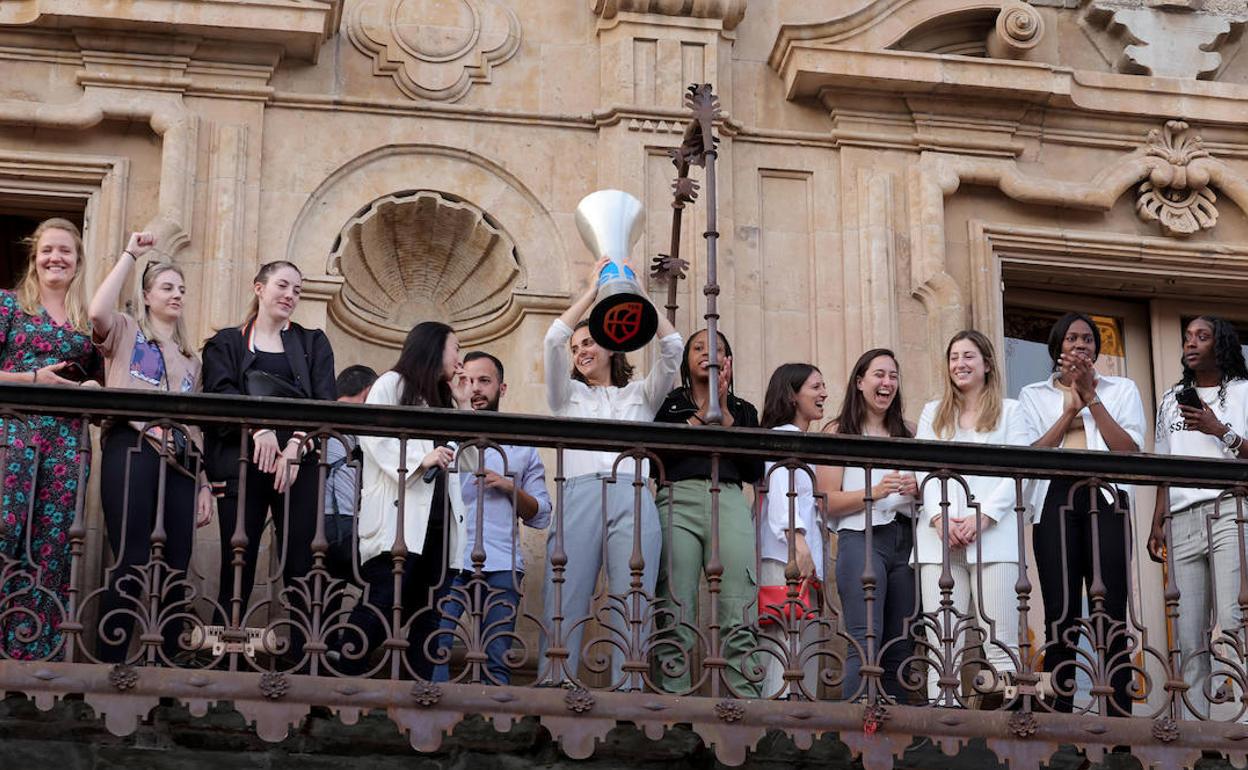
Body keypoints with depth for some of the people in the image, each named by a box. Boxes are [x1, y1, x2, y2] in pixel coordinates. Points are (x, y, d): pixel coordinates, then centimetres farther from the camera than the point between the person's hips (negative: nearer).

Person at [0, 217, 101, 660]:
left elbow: (98, 381, 20)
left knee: (52, 547, 0)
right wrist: (36, 378, -12)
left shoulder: (89, 320, 15)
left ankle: (36, 651, 3)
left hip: (67, 442, 3)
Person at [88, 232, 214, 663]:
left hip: (181, 462, 6)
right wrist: (131, 255, -2)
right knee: (132, 565, -16)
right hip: (132, 451, -6)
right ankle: (111, 668, -16)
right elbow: (97, 312, -11)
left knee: (175, 571, -1)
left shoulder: (189, 359, 28)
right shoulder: (126, 332, 13)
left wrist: (204, 482, 17)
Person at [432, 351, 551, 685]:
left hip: (501, 566, 1)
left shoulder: (522, 446, 21)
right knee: (434, 651, -15)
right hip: (448, 560, -1)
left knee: (497, 662, -6)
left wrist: (510, 487, 0)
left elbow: (540, 516, 15)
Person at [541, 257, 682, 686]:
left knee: (630, 611, -9)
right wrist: (591, 292, 13)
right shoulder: (568, 395, 25)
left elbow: (672, 347, 12)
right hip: (579, 496, 0)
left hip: (632, 500, 0)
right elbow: (554, 340, 10)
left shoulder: (640, 395, 26)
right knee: (564, 610, -9)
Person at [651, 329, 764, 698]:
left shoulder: (743, 410, 25)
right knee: (676, 620, -12)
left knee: (738, 622, -12)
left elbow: (754, 471, 11)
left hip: (730, 502, 1)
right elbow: (654, 462, 4)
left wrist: (724, 415, 6)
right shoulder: (668, 404, 20)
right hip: (678, 498, -1)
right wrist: (702, 414, 4)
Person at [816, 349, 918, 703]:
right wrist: (874, 492, -14)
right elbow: (828, 502, 0)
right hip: (861, 539, -5)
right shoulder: (838, 431, 7)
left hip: (905, 541, 5)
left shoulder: (908, 432, 19)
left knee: (900, 647, 0)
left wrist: (917, 489, 1)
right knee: (866, 641, -19)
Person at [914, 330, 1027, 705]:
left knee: (1001, 644, -9)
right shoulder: (933, 413, 22)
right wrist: (939, 518, -7)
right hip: (939, 537, 2)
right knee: (942, 645, -5)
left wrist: (983, 517, -12)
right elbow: (924, 471, 11)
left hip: (992, 536, -2)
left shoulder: (1009, 411, 14)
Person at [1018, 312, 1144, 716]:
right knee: (1060, 616, -7)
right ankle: (1059, 719, -8)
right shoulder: (1034, 395, 17)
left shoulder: (1121, 390, 17)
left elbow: (1130, 451, 1)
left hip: (1106, 501, 0)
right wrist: (1068, 412, -4)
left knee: (1110, 617, -8)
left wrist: (1092, 399, -3)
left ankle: (1118, 718, -11)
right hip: (1055, 502, 0)